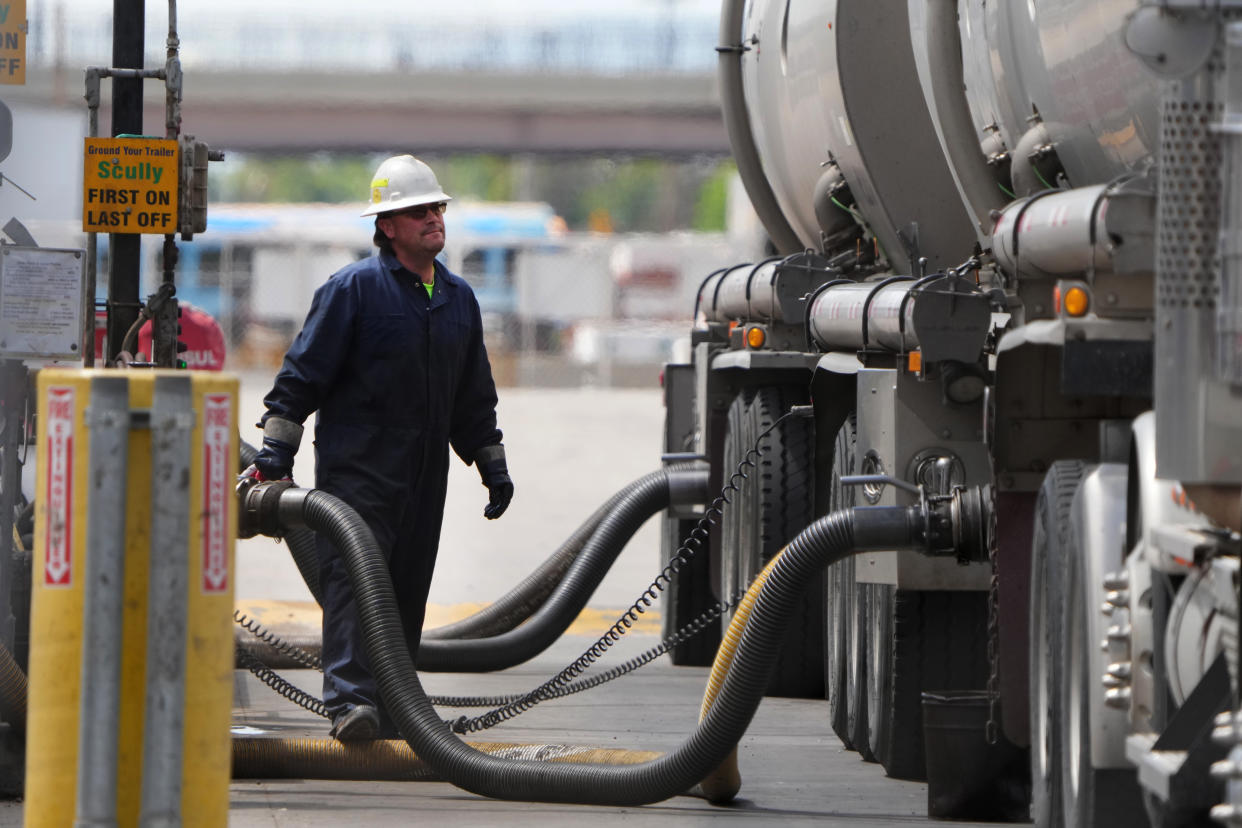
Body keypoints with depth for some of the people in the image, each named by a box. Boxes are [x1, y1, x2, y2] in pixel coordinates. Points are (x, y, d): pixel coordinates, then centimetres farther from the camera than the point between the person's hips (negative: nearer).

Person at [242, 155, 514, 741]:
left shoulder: (458, 298, 15)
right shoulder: (354, 288, -5)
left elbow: (475, 397, 26)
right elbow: (302, 373, -5)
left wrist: (493, 467, 24)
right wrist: (275, 453, -10)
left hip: (424, 480, 6)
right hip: (356, 466, -6)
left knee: (406, 590, 7)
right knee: (353, 577, -17)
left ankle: (391, 709, 13)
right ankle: (349, 700, -27)